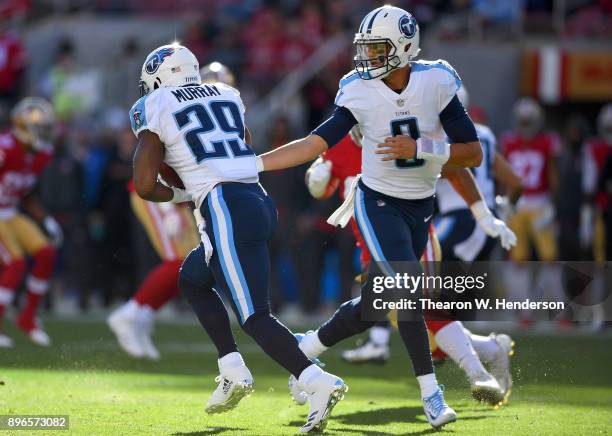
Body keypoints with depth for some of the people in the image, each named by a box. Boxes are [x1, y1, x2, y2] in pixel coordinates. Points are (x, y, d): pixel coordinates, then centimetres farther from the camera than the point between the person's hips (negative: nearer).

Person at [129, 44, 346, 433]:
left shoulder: (155, 109, 3)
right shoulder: (227, 95, 21)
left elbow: (145, 186, -1)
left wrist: (180, 196, 18)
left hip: (226, 209, -8)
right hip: (260, 201, 8)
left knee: (254, 316, -10)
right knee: (192, 278, 27)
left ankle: (319, 382, -28)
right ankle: (234, 371, 17)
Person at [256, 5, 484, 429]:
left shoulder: (436, 83, -12)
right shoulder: (359, 92, -10)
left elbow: (474, 153, -11)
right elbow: (316, 143, -6)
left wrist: (421, 150, -26)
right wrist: (250, 164, -11)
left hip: (420, 208, 2)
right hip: (378, 203, -2)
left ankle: (305, 349, 27)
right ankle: (431, 392, -10)